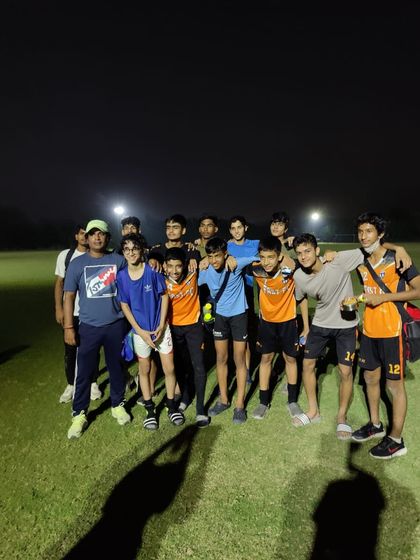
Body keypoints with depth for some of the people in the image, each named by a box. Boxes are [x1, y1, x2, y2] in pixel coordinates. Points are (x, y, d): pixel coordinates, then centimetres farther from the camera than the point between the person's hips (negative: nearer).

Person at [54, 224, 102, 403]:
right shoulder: (65, 255, 1)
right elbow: (59, 283, 3)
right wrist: (58, 308, -3)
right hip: (71, 311, 1)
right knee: (70, 350, 10)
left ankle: (93, 383, 27)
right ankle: (71, 384, 27)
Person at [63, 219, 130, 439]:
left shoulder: (119, 261, 0)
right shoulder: (77, 263, -1)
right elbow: (69, 296, 0)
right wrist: (68, 327, -3)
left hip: (116, 325, 1)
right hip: (88, 327, 0)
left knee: (116, 368, 13)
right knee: (84, 372, 7)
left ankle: (118, 405, 33)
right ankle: (79, 414, 24)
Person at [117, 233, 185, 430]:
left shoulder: (152, 270, -14)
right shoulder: (121, 276, -9)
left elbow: (165, 296, -6)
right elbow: (124, 305, -4)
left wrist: (161, 325, -11)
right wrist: (140, 331, -10)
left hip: (161, 328, -1)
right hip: (140, 331, 1)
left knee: (169, 369, 5)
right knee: (144, 370, 15)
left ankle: (171, 405, 29)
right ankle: (150, 409, 33)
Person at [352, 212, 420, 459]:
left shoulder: (397, 259, -10)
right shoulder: (362, 264, 8)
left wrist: (384, 297, -19)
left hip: (392, 331, -6)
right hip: (369, 331, 7)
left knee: (395, 384, 4)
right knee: (371, 378, 16)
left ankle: (396, 440, 18)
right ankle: (376, 425, 35)